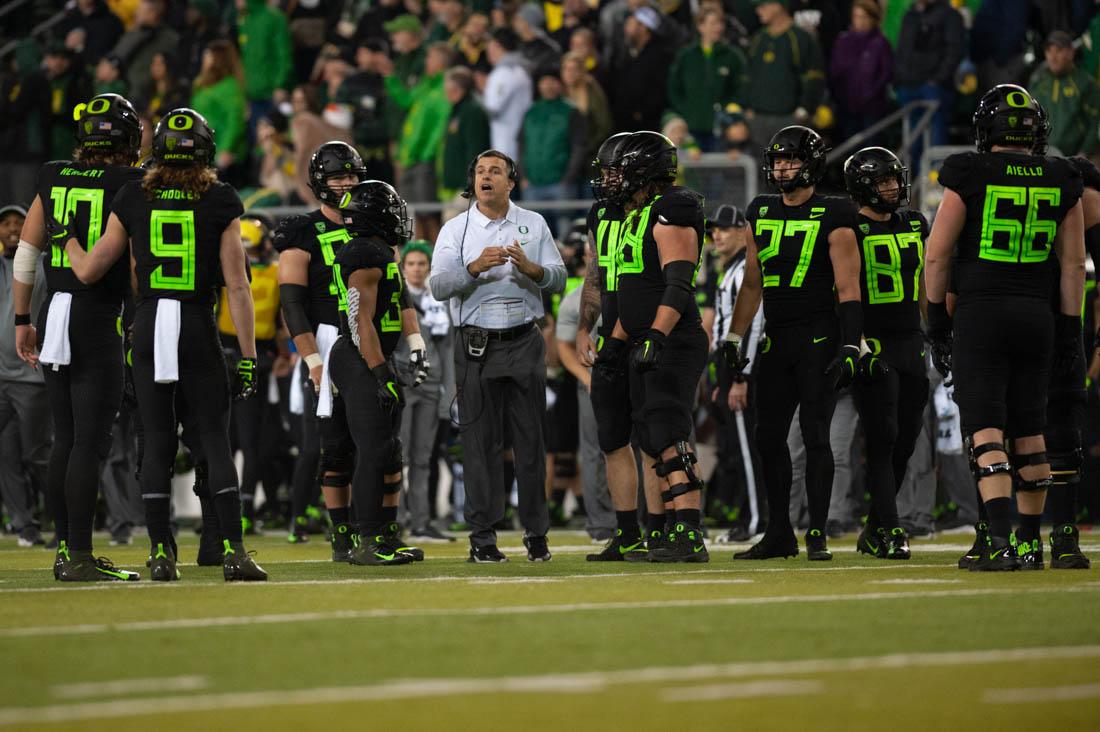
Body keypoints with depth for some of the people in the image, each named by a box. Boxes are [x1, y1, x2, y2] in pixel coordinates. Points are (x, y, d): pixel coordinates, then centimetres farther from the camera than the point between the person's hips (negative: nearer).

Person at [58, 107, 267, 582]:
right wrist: (248, 356, 0)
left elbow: (89, 271, 6)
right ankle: (233, 551, -6)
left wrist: (65, 237, 26)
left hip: (148, 328, 2)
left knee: (157, 443, 8)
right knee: (215, 441, 2)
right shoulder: (220, 204, -3)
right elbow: (237, 287, -4)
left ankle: (161, 553, 5)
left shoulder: (133, 201, 1)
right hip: (199, 329, -2)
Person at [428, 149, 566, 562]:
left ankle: (536, 533, 7)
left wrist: (530, 267, -15)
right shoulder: (455, 230, 7)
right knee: (481, 442, -2)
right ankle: (482, 536, 1)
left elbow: (558, 279, 4)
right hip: (476, 345, -1)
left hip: (524, 342, 1)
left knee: (531, 439, 1)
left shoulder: (534, 225, 11)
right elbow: (438, 285, -5)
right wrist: (475, 268, -20)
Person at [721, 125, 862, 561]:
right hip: (776, 340, 6)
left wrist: (851, 348, -15)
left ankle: (818, 536, -1)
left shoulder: (831, 218, -6)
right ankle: (779, 534, 13)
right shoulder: (761, 214, 12)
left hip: (819, 338, -6)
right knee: (769, 437, 5)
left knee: (815, 437, -6)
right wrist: (735, 337, 15)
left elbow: (848, 288, -8)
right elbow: (752, 283, 20)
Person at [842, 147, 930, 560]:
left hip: (911, 343, 7)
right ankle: (890, 531, -7)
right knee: (883, 440, -9)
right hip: (873, 347, -7)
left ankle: (873, 531, 19)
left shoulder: (914, 227, 14)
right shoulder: (852, 231, -8)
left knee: (904, 441, 8)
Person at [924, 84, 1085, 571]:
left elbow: (937, 255, -4)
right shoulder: (1061, 183, 6)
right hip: (1036, 314, 4)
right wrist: (1070, 329, 15)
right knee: (1029, 432, 12)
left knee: (986, 430, -7)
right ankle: (1029, 543, 16)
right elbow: (1073, 264, 9)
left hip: (980, 312, -4)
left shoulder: (971, 176, -6)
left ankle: (1001, 541, -19)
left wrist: (937, 321, 5)